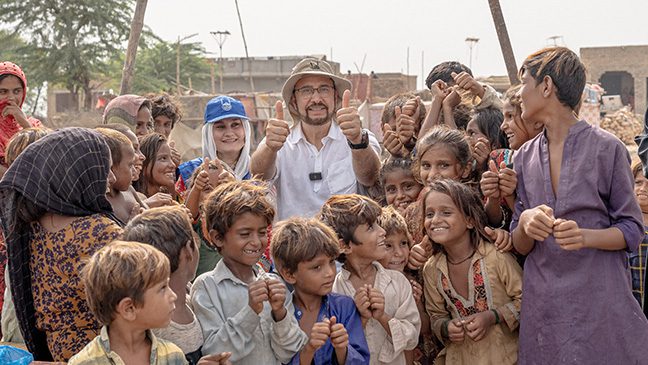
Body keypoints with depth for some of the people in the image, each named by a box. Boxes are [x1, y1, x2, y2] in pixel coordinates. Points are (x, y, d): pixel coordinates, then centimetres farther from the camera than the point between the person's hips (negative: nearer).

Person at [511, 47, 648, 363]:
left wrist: (585, 236, -21)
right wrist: (525, 223, -14)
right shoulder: (524, 157, 9)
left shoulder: (607, 148, -5)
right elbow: (520, 245, 9)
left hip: (599, 300, -4)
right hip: (542, 307, 4)